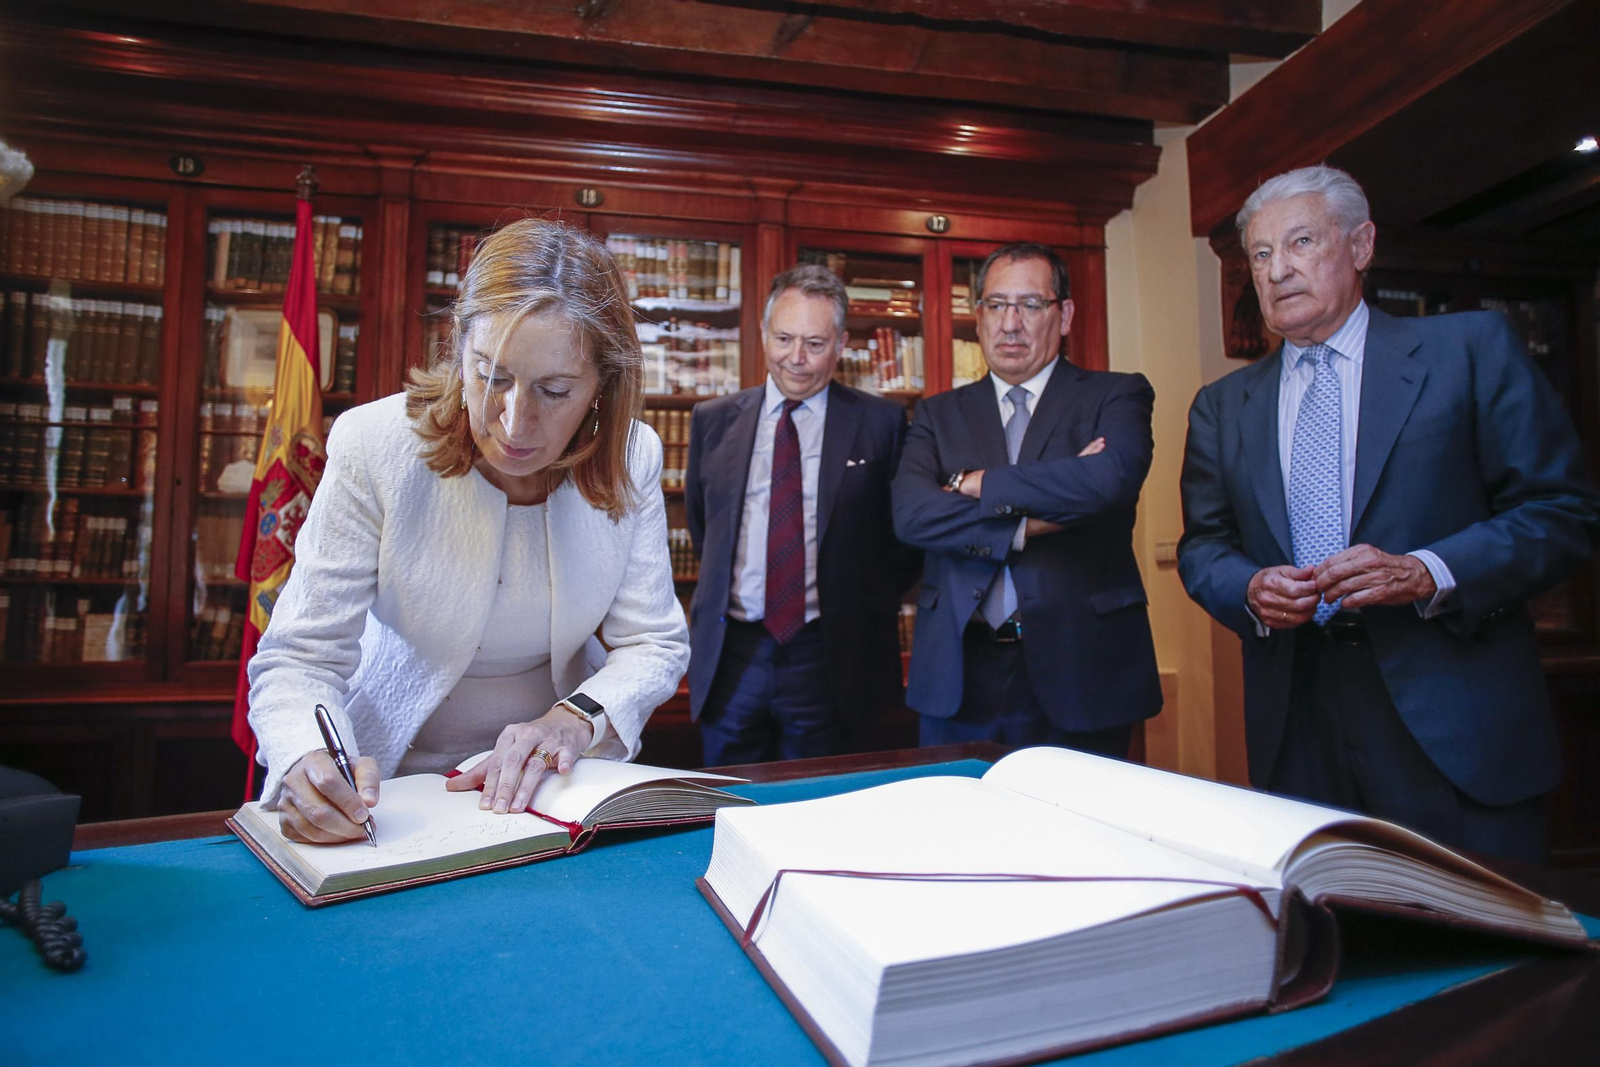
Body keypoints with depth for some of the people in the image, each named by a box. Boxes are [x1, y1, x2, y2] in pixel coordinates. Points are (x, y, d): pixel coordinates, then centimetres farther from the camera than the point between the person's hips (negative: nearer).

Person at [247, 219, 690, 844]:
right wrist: (309, 763, -33)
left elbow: (654, 644, -9)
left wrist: (574, 721, -26)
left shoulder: (631, 458, -14)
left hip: (554, 777, 2)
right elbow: (301, 657, -14)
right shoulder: (373, 447, -17)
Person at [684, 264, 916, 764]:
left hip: (830, 657, -2)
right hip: (730, 653, 2)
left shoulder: (881, 422, -2)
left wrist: (871, 608, 1)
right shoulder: (713, 420, 6)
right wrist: (720, 589, 13)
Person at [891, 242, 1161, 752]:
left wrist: (979, 484, -10)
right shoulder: (938, 414, 11)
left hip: (1078, 671, -1)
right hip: (958, 676, 2)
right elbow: (910, 513, -7)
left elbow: (1113, 478, -18)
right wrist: (1028, 523, -16)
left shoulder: (1116, 396, 5)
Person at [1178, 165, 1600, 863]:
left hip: (1456, 724, -2)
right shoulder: (1222, 406, 12)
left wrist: (1426, 573, -16)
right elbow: (1201, 546, 14)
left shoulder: (1471, 351, 3)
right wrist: (1251, 591, -8)